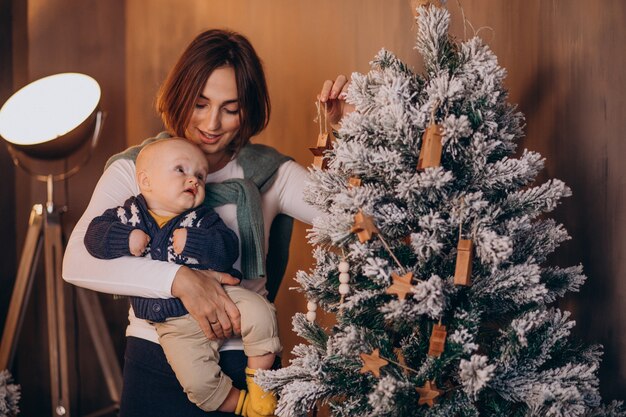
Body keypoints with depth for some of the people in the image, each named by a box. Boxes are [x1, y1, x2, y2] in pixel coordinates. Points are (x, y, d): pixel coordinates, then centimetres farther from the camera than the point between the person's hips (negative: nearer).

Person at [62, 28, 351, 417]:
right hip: (155, 365, 0)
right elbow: (77, 261, -17)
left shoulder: (271, 173, 0)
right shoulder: (135, 169, -3)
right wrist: (180, 279, -27)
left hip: (245, 366, 0)